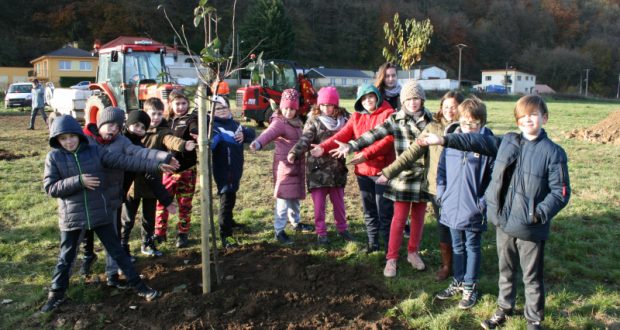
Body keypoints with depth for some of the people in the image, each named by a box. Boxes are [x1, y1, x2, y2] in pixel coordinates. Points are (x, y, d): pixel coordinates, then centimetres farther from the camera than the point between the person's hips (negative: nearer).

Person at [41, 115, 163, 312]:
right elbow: (50, 187, -9)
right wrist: (78, 181, -21)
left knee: (117, 251, 9)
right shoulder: (54, 157, -4)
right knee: (66, 257, 14)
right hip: (71, 216, 0)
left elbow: (124, 161, -7)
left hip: (100, 213, 1)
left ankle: (138, 286, 18)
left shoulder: (95, 151, -4)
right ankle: (56, 294, 32)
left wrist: (155, 165, -13)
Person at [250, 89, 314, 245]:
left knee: (295, 197, 20)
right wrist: (258, 143, -56)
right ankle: (279, 230, 0)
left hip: (297, 164, 8)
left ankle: (296, 223, 37)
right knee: (284, 198, -8)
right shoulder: (279, 122, -16)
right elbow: (269, 133, -37)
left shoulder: (296, 121, 10)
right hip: (284, 165, -8)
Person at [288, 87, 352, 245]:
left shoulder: (343, 120, 5)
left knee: (339, 202, 15)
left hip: (337, 169, 3)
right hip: (317, 169, -3)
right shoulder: (314, 121, -5)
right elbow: (305, 139, -18)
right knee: (319, 204, 5)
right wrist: (294, 153, -35)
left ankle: (342, 228, 32)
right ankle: (321, 232, 19)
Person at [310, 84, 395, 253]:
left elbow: (388, 140, -18)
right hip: (363, 171, 5)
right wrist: (324, 147, -21)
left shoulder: (388, 114, -7)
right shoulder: (357, 116, 9)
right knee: (369, 210, 15)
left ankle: (390, 246, 13)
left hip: (382, 170, -5)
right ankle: (373, 242, 29)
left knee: (384, 211, 0)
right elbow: (343, 134, -4)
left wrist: (366, 154, -28)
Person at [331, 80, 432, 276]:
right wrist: (351, 146, -26)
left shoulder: (430, 119, 4)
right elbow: (374, 134, -14)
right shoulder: (396, 119, -4)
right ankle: (391, 258, 11)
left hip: (424, 176, 3)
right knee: (399, 218, 0)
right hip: (404, 176, -2)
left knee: (418, 217, 12)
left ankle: (413, 252, 30)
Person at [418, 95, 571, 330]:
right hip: (504, 222, 4)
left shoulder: (553, 153, -10)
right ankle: (504, 308, 41)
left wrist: (540, 213, -23)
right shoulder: (507, 142, 3)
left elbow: (561, 192, -11)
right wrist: (445, 140, -11)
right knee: (506, 270, 22)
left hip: (530, 228, -4)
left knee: (532, 277, 12)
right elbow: (479, 141, -2)